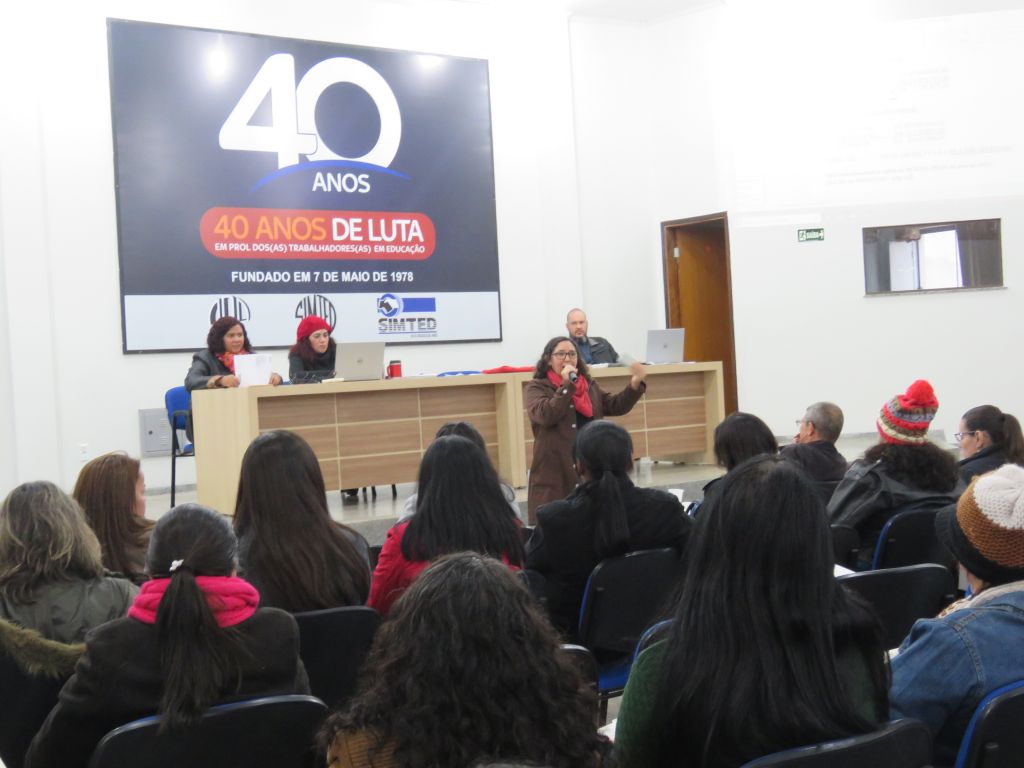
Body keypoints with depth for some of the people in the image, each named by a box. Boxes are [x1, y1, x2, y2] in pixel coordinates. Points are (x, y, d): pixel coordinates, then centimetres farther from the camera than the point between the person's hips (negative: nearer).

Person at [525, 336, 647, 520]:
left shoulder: (589, 385, 16)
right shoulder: (536, 387, -1)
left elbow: (615, 406, 10)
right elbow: (545, 415, -18)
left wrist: (635, 384, -4)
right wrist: (567, 386, -18)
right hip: (554, 472, -5)